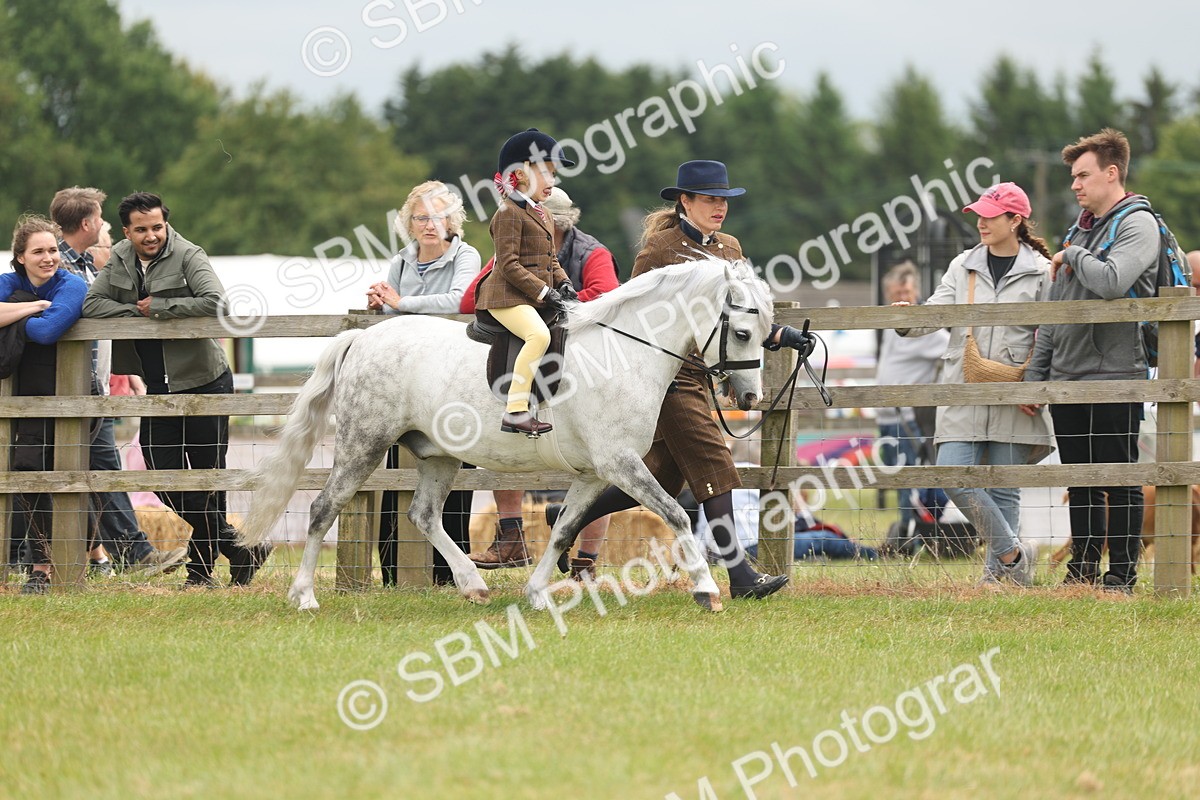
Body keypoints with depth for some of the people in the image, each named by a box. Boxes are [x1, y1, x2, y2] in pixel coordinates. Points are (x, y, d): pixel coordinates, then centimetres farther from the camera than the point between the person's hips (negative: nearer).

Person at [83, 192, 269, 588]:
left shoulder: (188, 256, -13)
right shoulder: (119, 260, 5)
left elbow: (215, 302, -27)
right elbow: (92, 303, -1)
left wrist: (158, 308, -21)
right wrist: (137, 312, -14)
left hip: (203, 382, -6)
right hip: (157, 389, 6)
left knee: (207, 478, 1)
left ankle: (201, 569, 13)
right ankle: (238, 547, 12)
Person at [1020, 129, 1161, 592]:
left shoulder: (1138, 225, -7)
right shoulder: (1081, 230, 18)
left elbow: (1112, 281, -26)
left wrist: (1073, 256, -8)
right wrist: (1036, 373, 16)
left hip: (1115, 377, -8)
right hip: (1067, 379, 8)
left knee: (1120, 483, -2)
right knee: (1080, 485, 10)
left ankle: (1122, 577, 1)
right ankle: (1082, 572, 16)